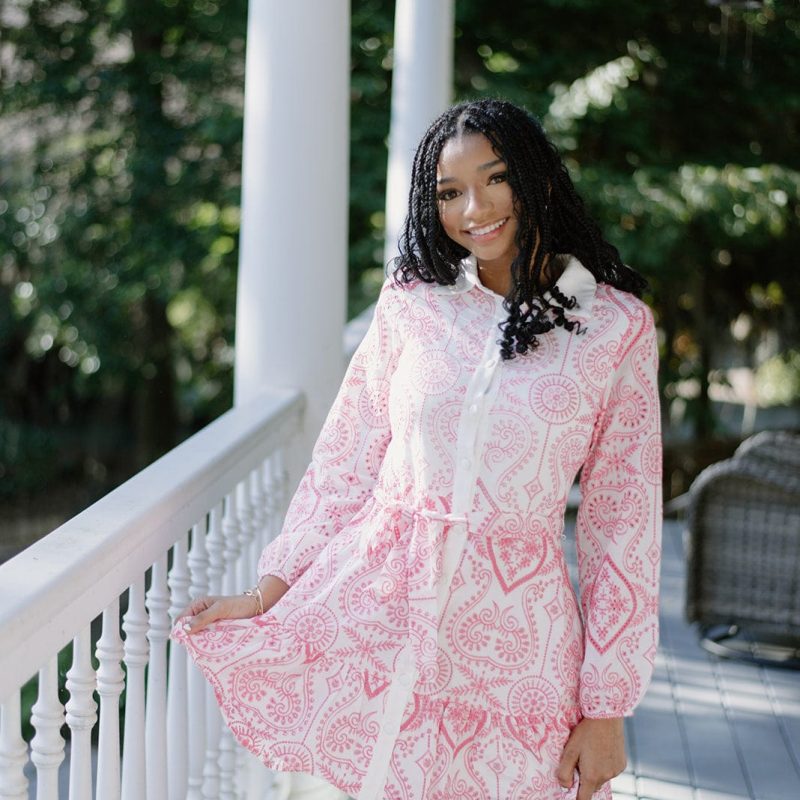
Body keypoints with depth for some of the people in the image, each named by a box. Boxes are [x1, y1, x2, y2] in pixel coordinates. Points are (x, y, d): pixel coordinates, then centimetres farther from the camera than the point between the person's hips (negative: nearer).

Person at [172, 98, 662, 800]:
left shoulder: (618, 325, -1)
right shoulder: (412, 303, 4)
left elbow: (622, 520, 0)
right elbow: (345, 462, 9)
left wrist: (607, 705, -2)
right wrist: (268, 594, 2)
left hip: (513, 626, -1)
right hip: (374, 598, 1)